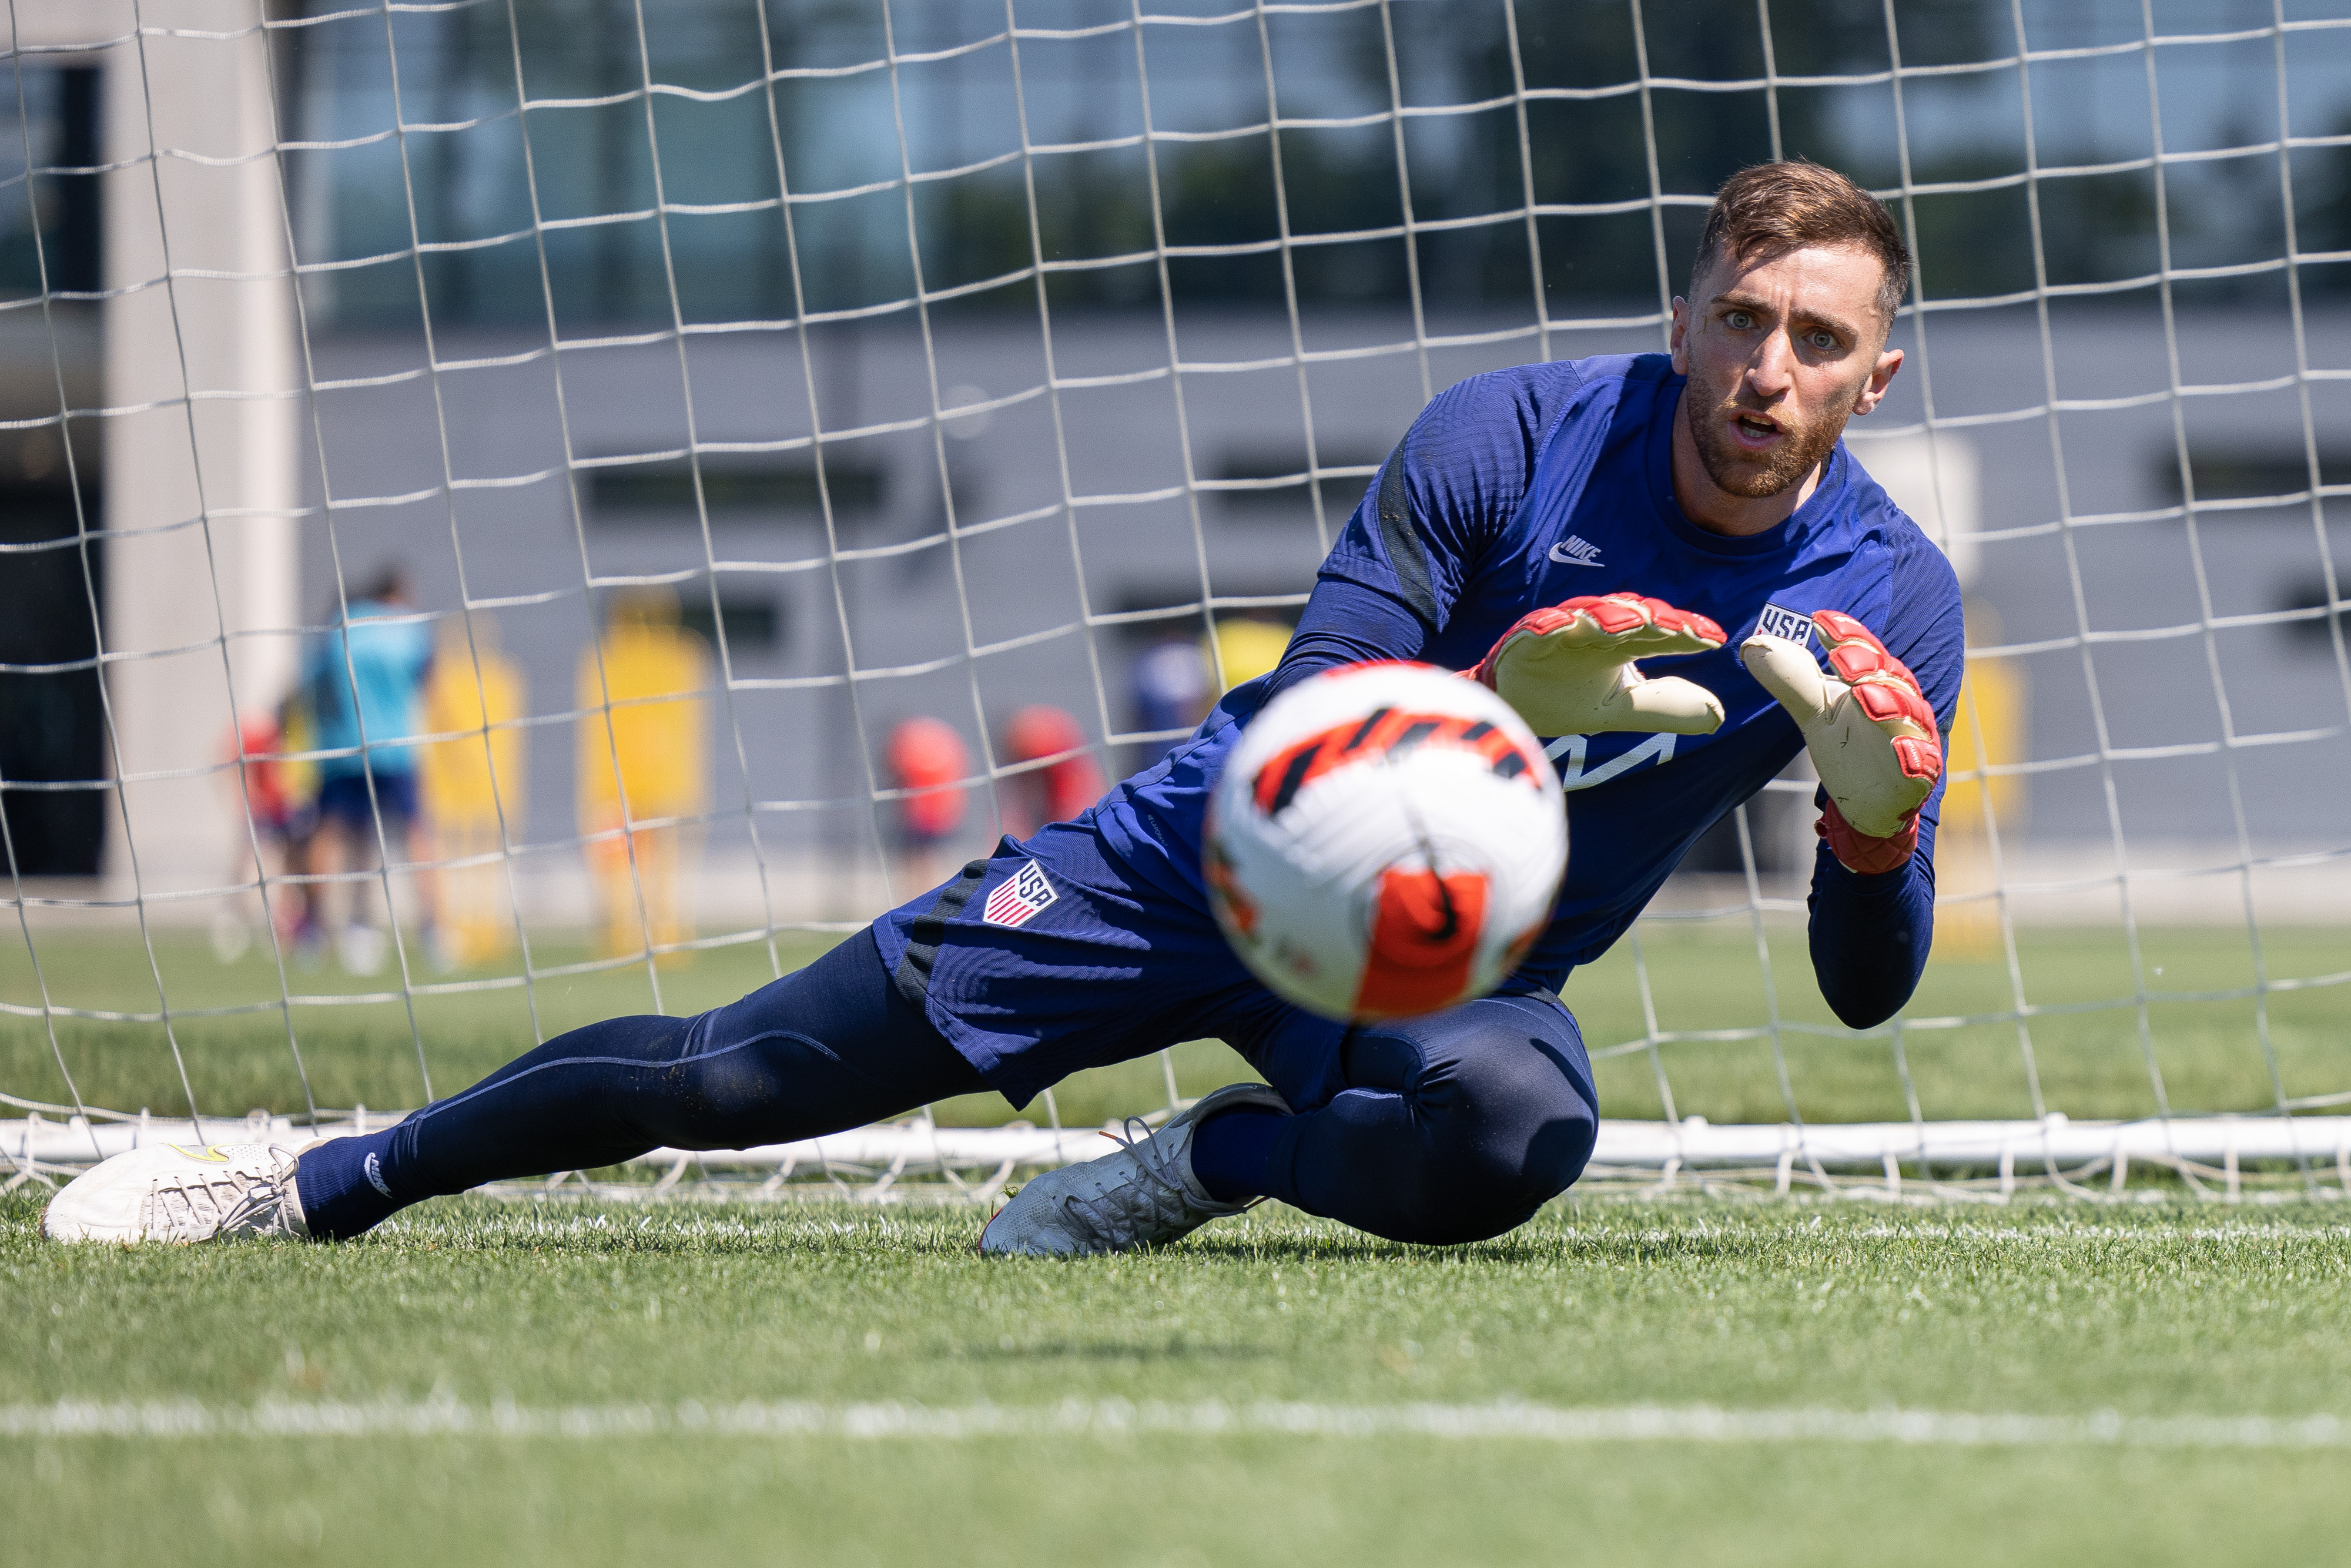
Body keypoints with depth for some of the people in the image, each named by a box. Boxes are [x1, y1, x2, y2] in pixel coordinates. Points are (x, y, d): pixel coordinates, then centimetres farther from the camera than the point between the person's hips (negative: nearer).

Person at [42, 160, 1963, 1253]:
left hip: (1467, 972, 0)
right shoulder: (1512, 438, -14)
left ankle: (1215, 1161, -11)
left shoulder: (1889, 592, -10)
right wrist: (1499, 696, -39)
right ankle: (321, 1187, 13)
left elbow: (1868, 986, -9)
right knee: (742, 1072, -6)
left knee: (1521, 1131, -40)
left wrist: (1878, 816, -31)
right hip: (1227, 858, 0)